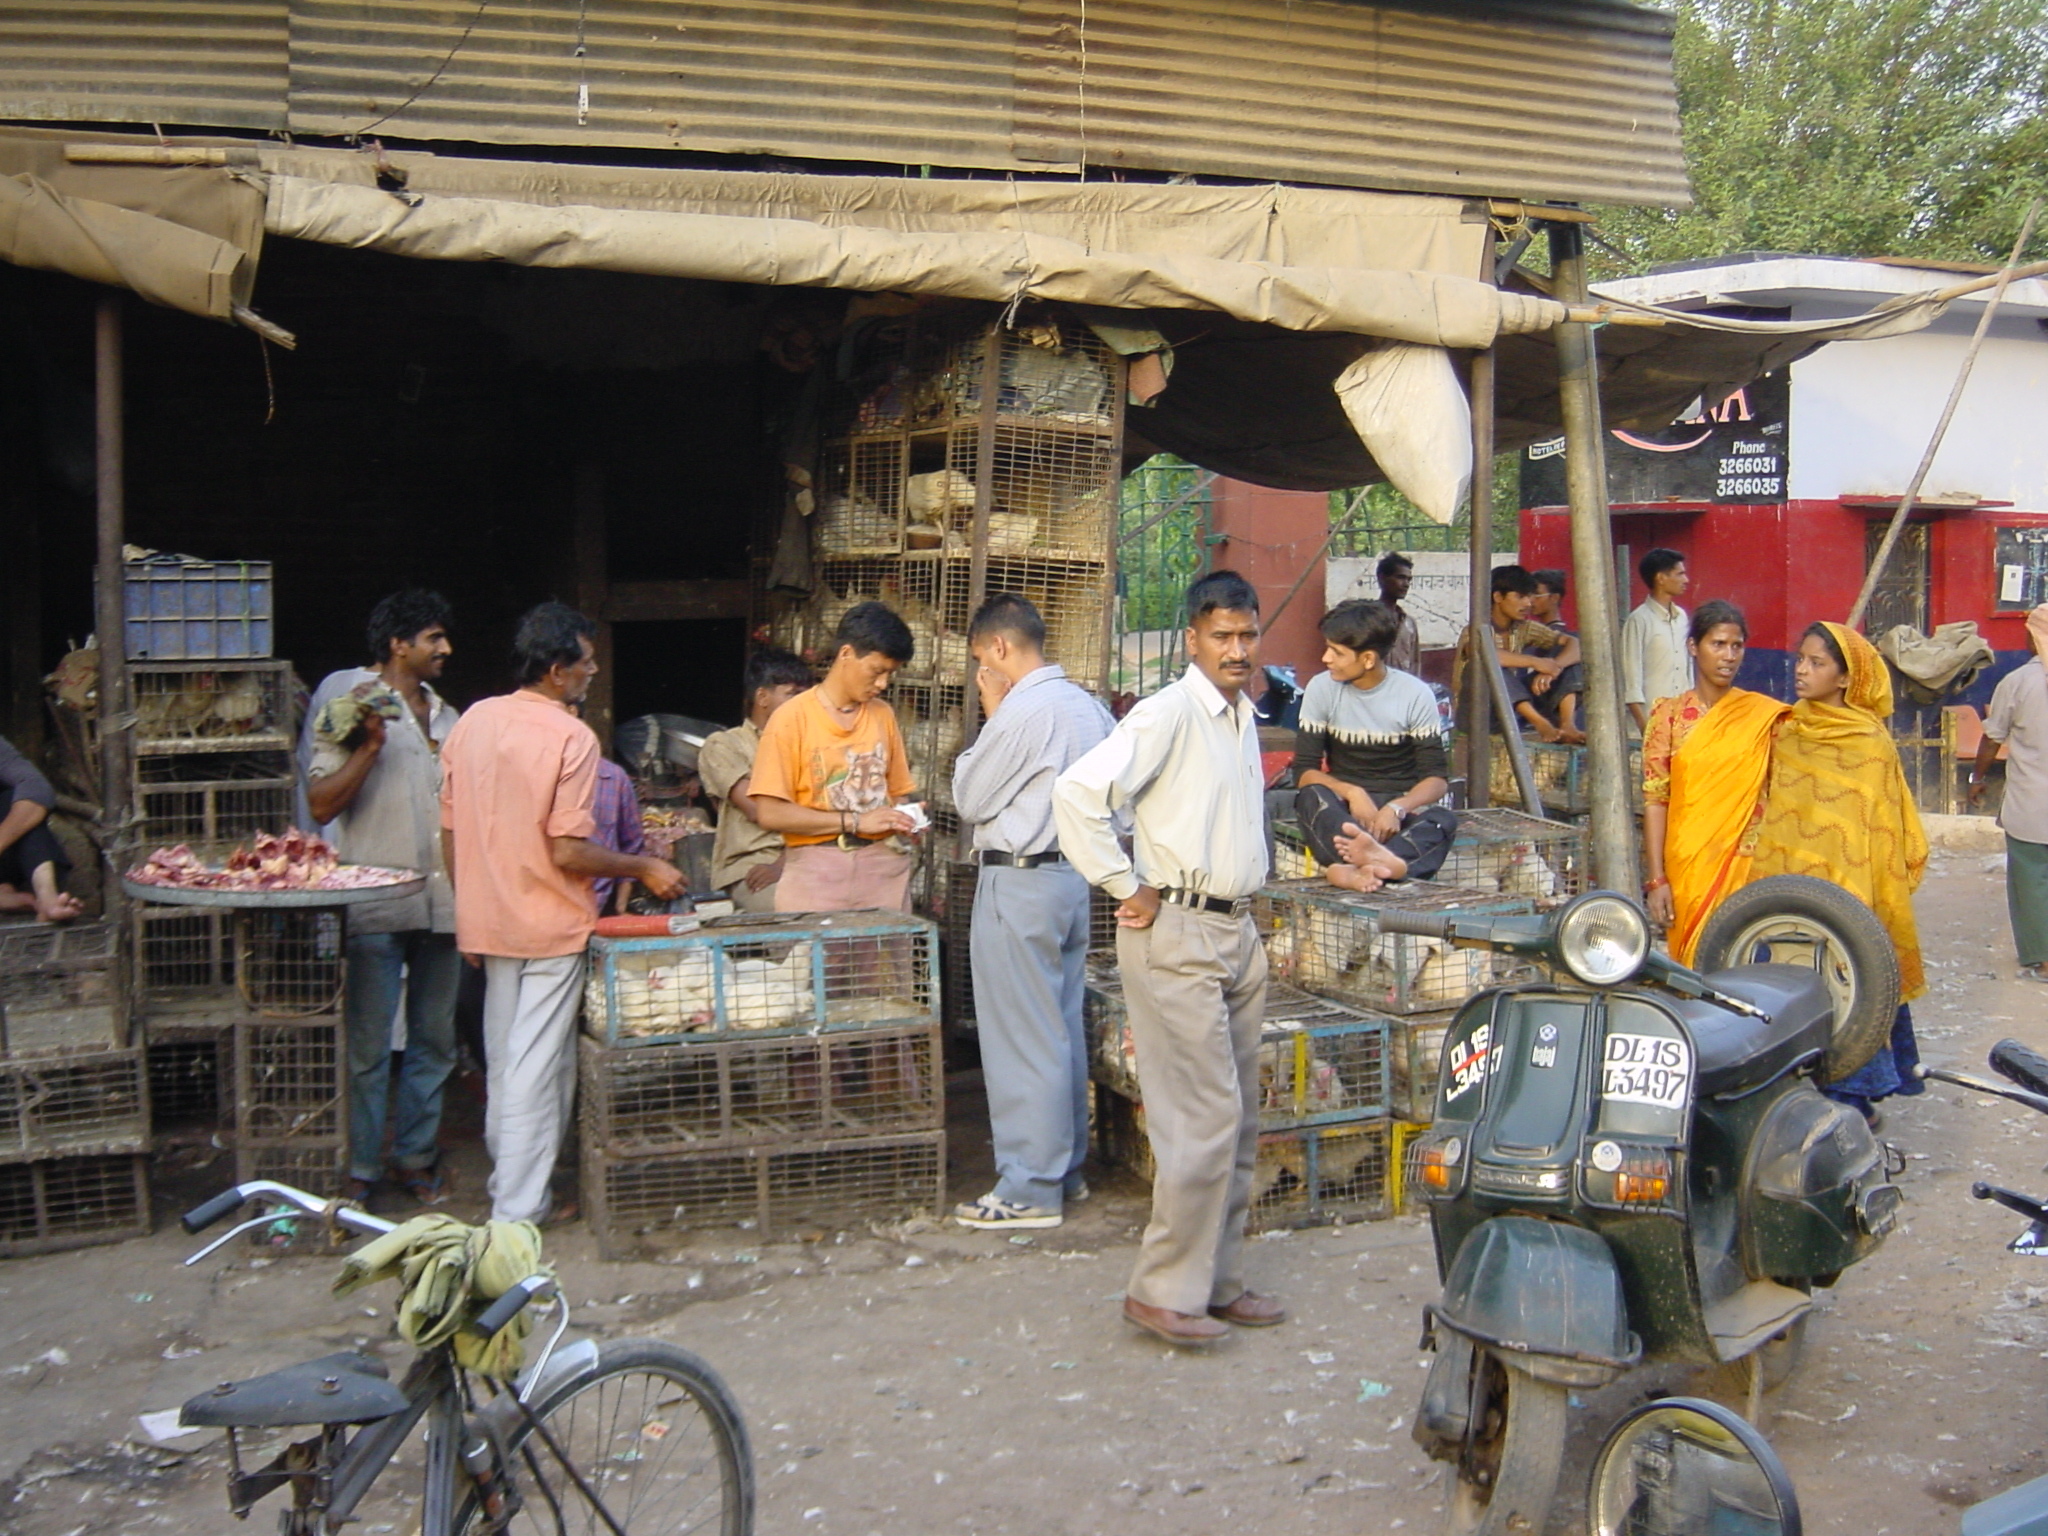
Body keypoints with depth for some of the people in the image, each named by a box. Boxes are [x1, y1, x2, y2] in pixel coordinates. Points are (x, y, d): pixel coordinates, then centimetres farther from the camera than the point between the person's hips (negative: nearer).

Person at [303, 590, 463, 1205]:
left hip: (440, 900, 6)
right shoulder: (351, 701, -3)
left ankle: (417, 1159, 21)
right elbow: (322, 805, -10)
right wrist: (370, 745, -19)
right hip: (376, 904, -6)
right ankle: (358, 1171, 8)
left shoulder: (444, 716, 17)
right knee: (367, 1048, -2)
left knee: (434, 1040, 11)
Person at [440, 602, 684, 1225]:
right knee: (538, 1065, 1)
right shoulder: (570, 737, -17)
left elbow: (450, 830, 8)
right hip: (551, 923, -7)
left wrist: (473, 903, 19)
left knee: (503, 1057, 18)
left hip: (488, 919, 7)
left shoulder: (472, 722, 3)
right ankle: (520, 1207, 7)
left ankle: (507, 1178, 29)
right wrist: (644, 867, -7)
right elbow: (568, 851, -20)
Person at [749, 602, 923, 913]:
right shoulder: (791, 718, -2)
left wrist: (907, 817, -1)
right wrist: (856, 821, -12)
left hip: (883, 865, 4)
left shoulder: (883, 716, 13)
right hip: (816, 871, -4)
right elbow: (770, 813, -8)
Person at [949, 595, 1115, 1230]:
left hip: (1019, 884, -9)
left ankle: (1030, 1189, 3)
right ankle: (1066, 1168, 24)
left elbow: (969, 800, -9)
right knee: (1063, 1029, 15)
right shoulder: (1089, 707, 9)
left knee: (1023, 1039, -3)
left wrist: (989, 713, -4)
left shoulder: (1022, 710, -17)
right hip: (1073, 875, 9)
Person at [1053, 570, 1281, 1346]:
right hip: (1178, 934, -9)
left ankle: (1218, 1280, 22)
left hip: (1237, 930, 9)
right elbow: (1077, 792, -24)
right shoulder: (1168, 714, -14)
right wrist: (1129, 889, -17)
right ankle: (1162, 1290, 1)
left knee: (1237, 1123, 12)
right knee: (1207, 1119, -9)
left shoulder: (1244, 715, 14)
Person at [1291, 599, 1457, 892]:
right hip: (1343, 809, 1)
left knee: (1443, 821, -33)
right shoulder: (1322, 688, -3)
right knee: (1310, 797, -33)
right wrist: (1351, 792, -25)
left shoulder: (1416, 694, -6)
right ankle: (1382, 862, -60)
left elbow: (1437, 777, -8)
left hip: (1402, 804, -1)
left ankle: (1358, 869, -62)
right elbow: (1304, 771, -6)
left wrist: (1397, 808, -29)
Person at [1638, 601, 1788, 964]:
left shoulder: (1763, 716, 6)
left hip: (1747, 866, 1)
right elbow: (1654, 798, -2)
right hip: (1688, 867, 0)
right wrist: (1655, 879, -8)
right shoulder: (1669, 714, 2)